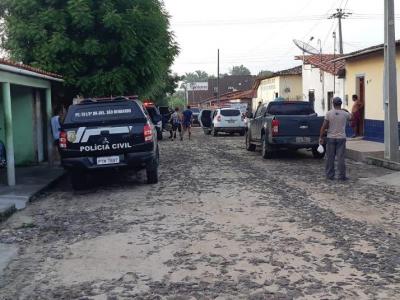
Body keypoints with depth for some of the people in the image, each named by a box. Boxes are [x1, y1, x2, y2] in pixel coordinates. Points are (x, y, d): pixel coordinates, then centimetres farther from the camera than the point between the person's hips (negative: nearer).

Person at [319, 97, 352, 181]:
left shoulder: (329, 113, -7)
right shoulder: (345, 114, -4)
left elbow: (324, 127, -9)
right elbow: (351, 117, 19)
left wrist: (321, 137, -2)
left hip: (330, 138, 0)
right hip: (341, 138, 0)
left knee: (330, 158, 6)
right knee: (341, 158, 2)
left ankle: (330, 175, 11)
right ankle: (342, 176, 4)